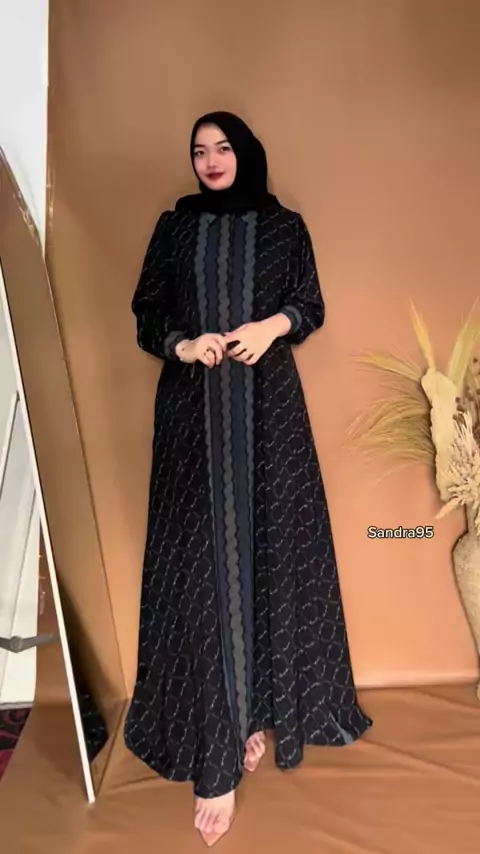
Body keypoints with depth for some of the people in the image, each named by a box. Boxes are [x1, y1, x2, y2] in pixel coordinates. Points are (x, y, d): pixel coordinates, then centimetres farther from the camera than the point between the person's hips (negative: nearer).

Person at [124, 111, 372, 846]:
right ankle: (213, 759, 2)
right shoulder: (174, 227, 12)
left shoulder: (285, 227, 11)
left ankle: (262, 708, 22)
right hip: (194, 409, 0)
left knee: (271, 545, 2)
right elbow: (146, 312, 9)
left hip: (268, 405, 1)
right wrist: (181, 344, -13)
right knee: (203, 556, -5)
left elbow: (312, 306, 9)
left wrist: (273, 326, -12)